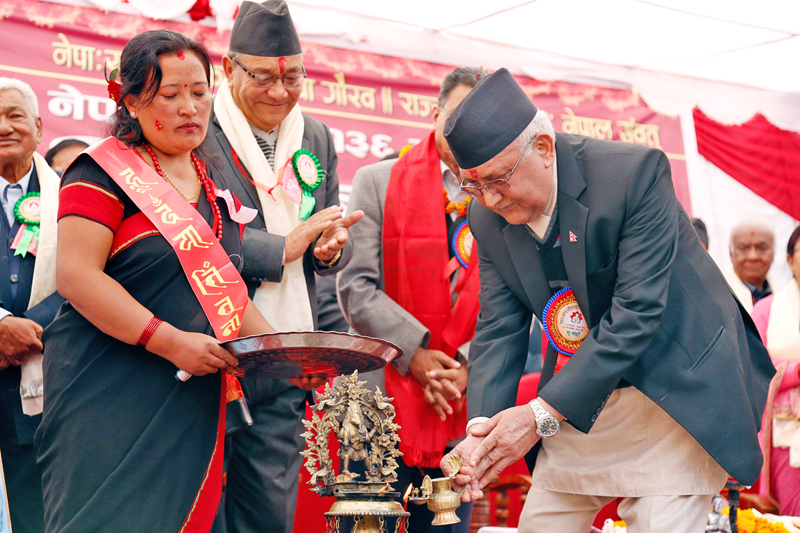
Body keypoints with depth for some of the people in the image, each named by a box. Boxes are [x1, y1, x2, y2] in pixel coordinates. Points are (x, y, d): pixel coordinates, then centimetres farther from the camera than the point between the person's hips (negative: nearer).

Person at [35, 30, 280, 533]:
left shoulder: (216, 187, 17)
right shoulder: (104, 173, -6)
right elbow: (77, 275, -16)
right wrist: (170, 341, -22)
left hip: (194, 402, 7)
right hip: (112, 395, -7)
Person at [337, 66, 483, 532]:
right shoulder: (378, 183, 4)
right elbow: (357, 287, -3)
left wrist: (466, 364, -10)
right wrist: (415, 353, -11)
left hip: (461, 404, 2)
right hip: (382, 401, -2)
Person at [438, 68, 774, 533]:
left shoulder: (635, 172, -23)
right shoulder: (488, 216, -4)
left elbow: (636, 313, -26)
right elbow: (499, 329, -2)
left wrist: (542, 414, -29)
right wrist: (482, 428, -20)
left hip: (677, 390, -5)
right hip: (579, 400, 6)